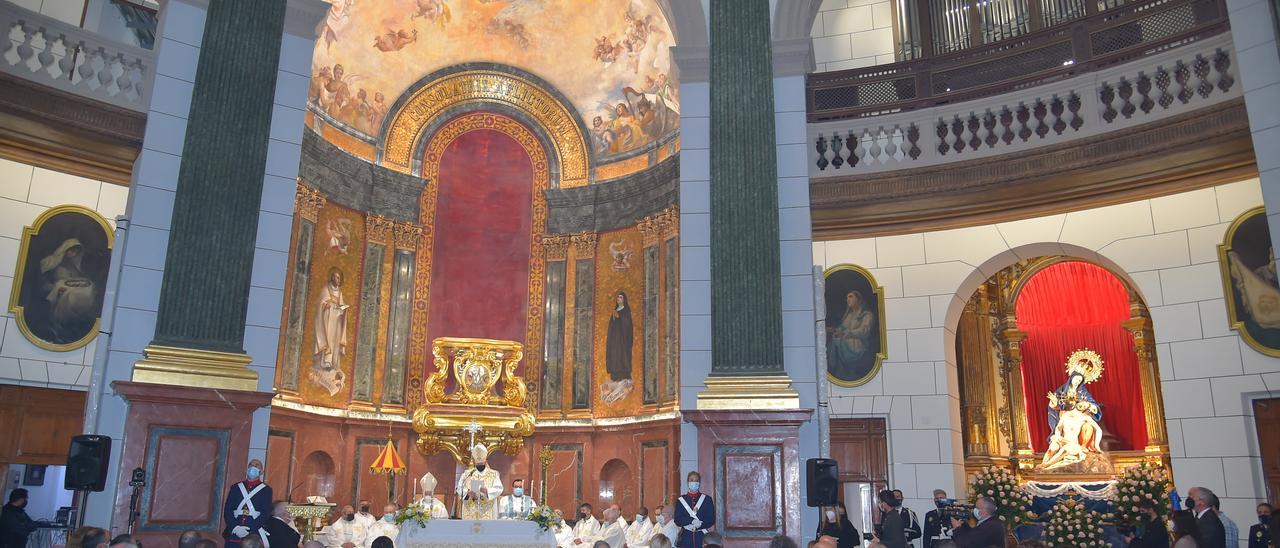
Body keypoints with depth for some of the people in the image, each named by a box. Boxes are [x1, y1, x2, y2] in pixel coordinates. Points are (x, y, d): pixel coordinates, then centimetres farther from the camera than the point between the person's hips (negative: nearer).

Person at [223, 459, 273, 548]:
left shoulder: (266, 489, 6)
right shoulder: (236, 487, 14)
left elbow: (265, 514, -2)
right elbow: (227, 510, 7)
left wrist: (249, 531, -13)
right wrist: (235, 528, -9)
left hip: (254, 537, -2)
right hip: (233, 535, 2)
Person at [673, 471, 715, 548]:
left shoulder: (707, 499, 7)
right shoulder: (680, 500, 8)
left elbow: (711, 520, 2)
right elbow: (677, 520, 0)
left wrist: (699, 525, -14)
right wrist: (692, 521, -16)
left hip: (702, 538, 0)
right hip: (686, 538, 0)